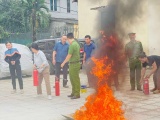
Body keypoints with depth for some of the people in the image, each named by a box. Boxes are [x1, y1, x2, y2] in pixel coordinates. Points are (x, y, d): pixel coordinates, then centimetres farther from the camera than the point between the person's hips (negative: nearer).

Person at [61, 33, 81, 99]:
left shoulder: (72, 45, -18)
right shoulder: (76, 43, 12)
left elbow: (69, 56, -16)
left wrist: (64, 63, -4)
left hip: (74, 64, -10)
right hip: (75, 63, 10)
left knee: (75, 79, -4)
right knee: (72, 79, 16)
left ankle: (77, 94, 2)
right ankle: (73, 93, 25)